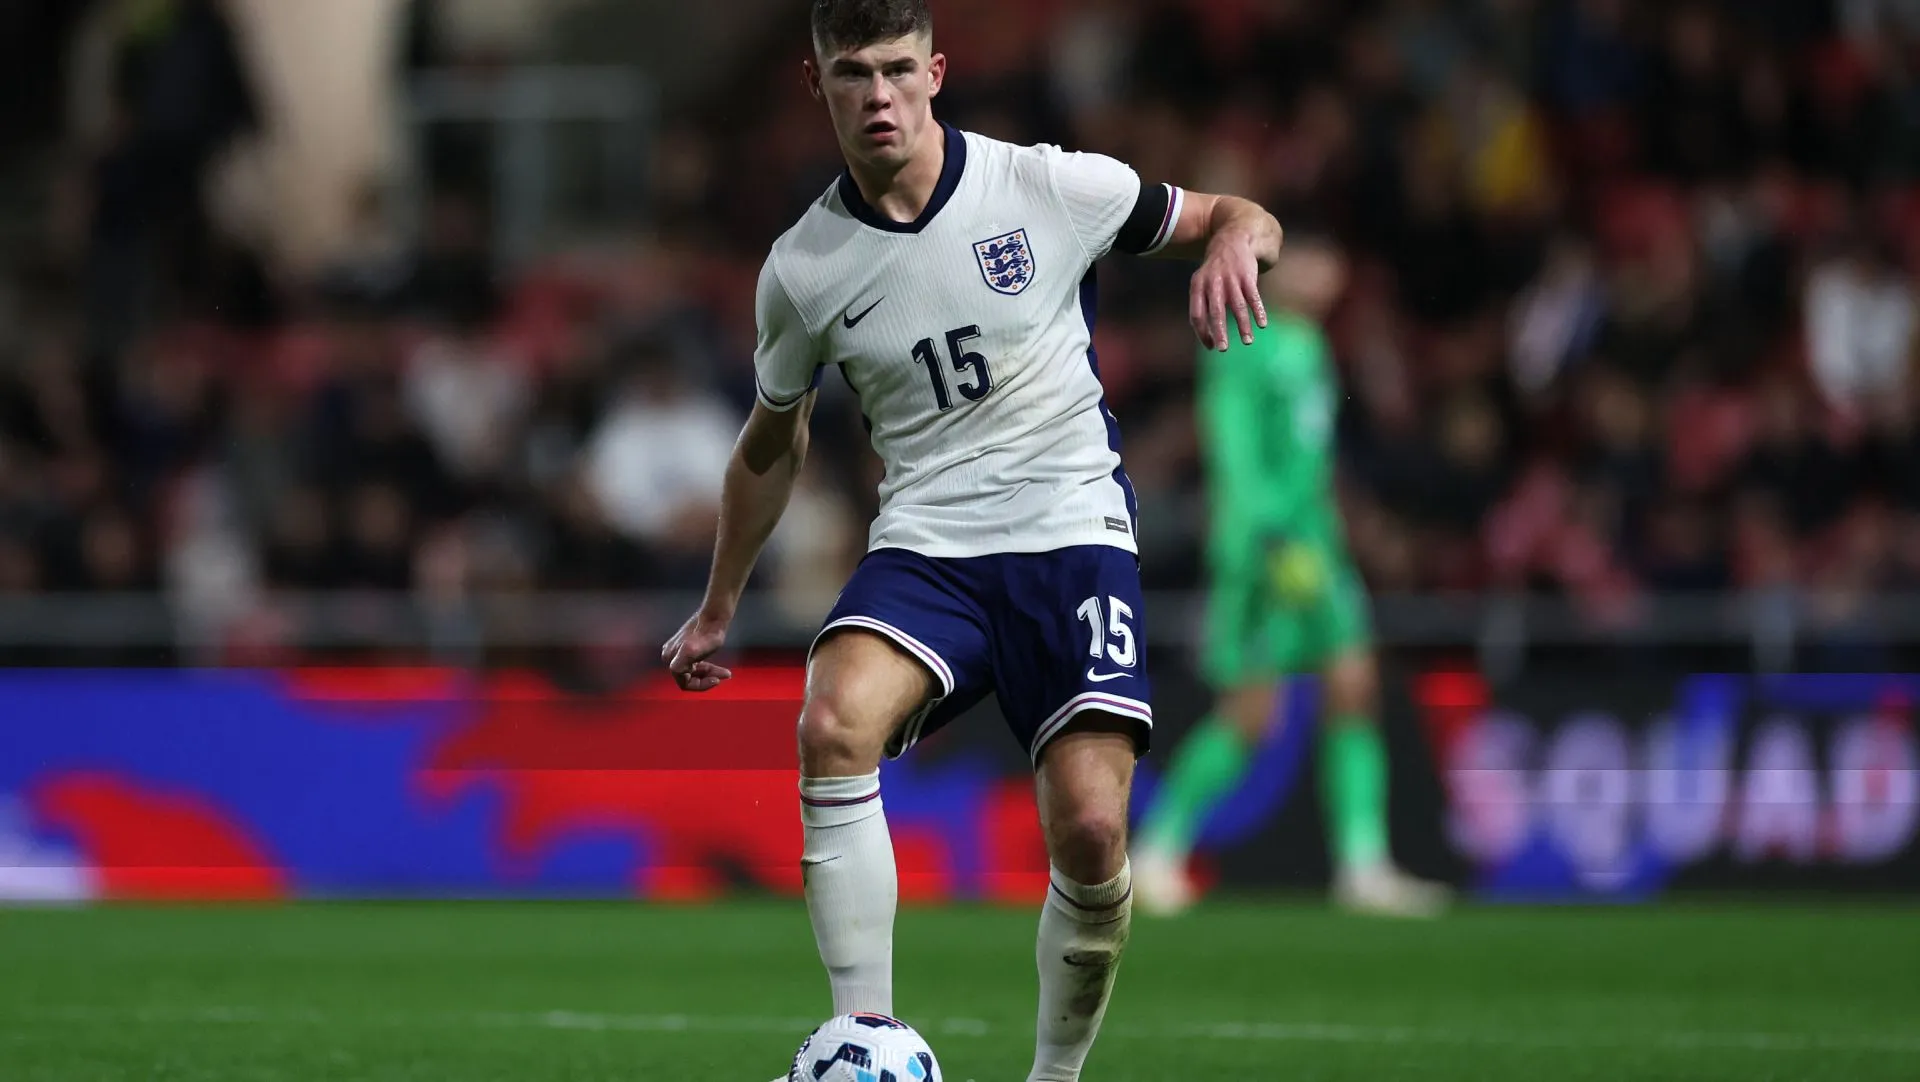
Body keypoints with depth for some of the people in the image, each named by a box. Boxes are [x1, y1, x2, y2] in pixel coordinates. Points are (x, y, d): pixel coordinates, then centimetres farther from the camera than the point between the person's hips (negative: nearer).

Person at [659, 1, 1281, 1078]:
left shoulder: (1051, 187, -4)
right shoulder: (803, 269, 2)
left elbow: (1237, 219, 8)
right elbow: (774, 441, 20)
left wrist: (1234, 241, -17)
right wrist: (719, 608, 25)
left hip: (1073, 533, -1)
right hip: (925, 546, 1)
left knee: (1090, 831, -18)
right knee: (834, 724, -30)